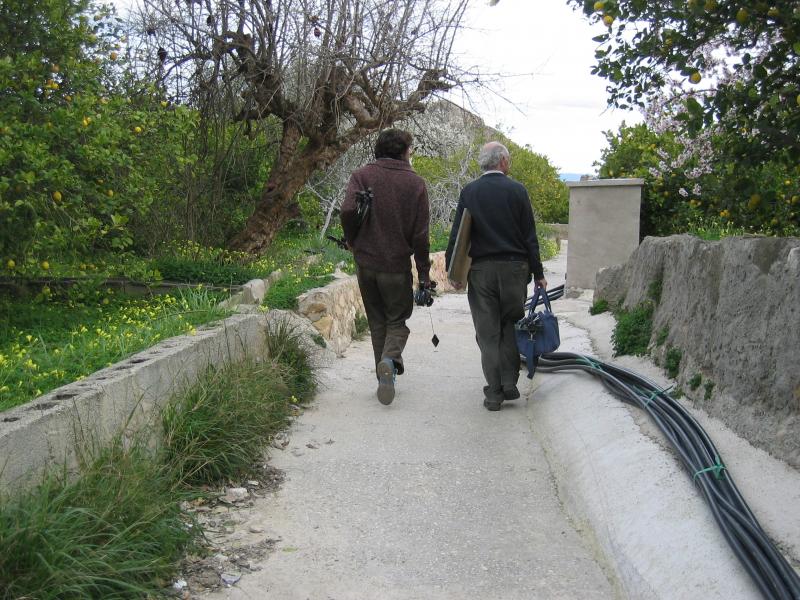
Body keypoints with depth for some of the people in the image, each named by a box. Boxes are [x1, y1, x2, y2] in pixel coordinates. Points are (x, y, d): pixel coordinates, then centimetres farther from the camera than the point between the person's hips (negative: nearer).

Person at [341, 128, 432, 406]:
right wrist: (424, 272, 3)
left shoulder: (362, 175, -1)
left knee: (377, 321, 17)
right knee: (397, 319, 12)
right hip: (397, 265, -2)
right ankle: (389, 360, -16)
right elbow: (420, 234, -5)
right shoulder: (415, 183, -3)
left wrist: (355, 245, 2)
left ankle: (385, 374, 19)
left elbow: (348, 212, -16)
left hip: (365, 263, 2)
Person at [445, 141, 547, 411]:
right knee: (511, 326, 15)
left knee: (487, 332, 5)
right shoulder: (517, 190, -2)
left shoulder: (468, 192, 1)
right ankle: (509, 383, 10)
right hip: (514, 267, 0)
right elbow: (530, 236, -1)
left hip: (481, 269, 1)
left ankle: (494, 392, 7)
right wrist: (538, 273, 5)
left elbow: (457, 235, -1)